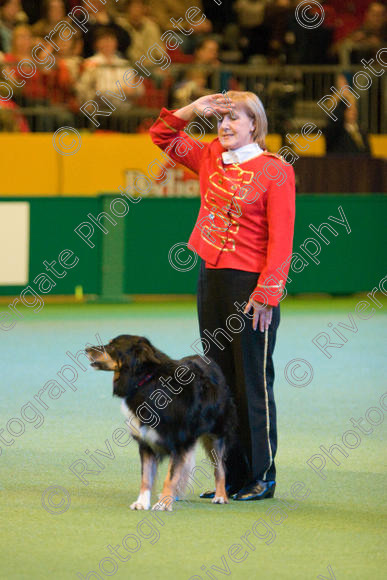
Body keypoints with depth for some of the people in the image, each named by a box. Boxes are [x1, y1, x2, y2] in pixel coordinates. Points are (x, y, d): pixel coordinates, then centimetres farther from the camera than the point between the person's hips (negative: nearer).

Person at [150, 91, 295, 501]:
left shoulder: (274, 171, -9)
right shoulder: (211, 158, 10)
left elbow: (281, 239, -12)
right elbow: (162, 134, 20)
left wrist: (266, 294, -18)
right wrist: (194, 109, 4)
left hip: (251, 284, -7)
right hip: (211, 281, 7)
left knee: (252, 382, -2)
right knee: (220, 380, 9)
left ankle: (262, 478, 6)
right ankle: (232, 476, 16)